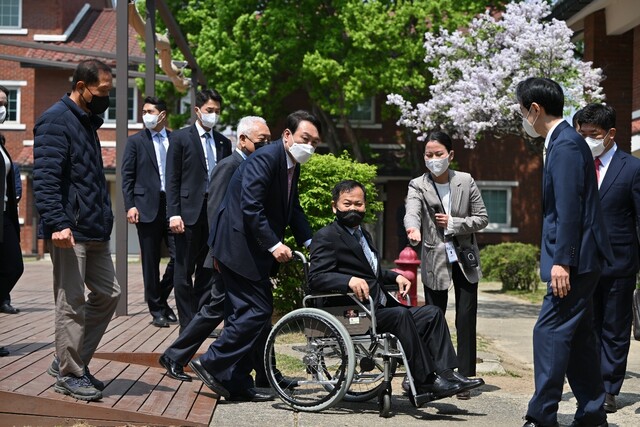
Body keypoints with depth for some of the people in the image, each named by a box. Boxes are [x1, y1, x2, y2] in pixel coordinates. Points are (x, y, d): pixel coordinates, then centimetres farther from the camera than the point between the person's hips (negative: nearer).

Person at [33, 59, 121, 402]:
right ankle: (69, 374, 8)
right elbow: (44, 177, -20)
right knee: (71, 303, -3)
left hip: (94, 231, 10)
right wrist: (57, 223, -29)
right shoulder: (56, 120, -11)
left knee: (108, 293, 11)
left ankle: (71, 361, 20)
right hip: (70, 231, -10)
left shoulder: (85, 122, 18)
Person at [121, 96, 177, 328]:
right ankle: (156, 309, 13)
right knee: (151, 261, 3)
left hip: (173, 205, 2)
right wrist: (130, 206, -8)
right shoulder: (136, 141, 5)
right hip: (148, 207, -2)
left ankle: (162, 298, 19)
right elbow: (127, 176, 2)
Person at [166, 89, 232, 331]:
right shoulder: (181, 138, 1)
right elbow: (172, 179, -4)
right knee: (184, 272, 1)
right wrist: (174, 213, -12)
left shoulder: (224, 143, 13)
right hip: (189, 211, -4)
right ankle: (187, 324, 7)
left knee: (208, 270, 8)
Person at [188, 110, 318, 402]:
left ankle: (237, 384, 17)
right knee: (258, 311, -11)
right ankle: (210, 364, -1)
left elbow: (293, 209, 19)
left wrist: (310, 242, 8)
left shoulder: (291, 165, 12)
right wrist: (274, 244, -26)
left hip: (254, 249, 10)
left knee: (245, 313, 11)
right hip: (239, 245, -10)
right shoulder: (265, 159, -18)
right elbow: (251, 208, -25)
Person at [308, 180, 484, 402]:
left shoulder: (362, 233, 24)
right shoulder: (326, 237, -4)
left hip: (379, 307, 9)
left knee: (432, 313, -4)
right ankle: (424, 380, -28)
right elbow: (315, 278, -17)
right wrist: (350, 280, -33)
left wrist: (396, 277, 14)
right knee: (401, 315, -31)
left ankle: (445, 373, -14)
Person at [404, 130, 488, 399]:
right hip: (435, 261, -1)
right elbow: (411, 212, -26)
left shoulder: (466, 182, -1)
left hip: (465, 259, 1)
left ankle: (466, 377, 8)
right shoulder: (418, 186, -5)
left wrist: (454, 223, -13)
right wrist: (413, 228, -49)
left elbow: (482, 219, 2)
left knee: (466, 320, 2)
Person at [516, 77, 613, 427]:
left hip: (575, 259, -11)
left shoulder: (565, 145, -15)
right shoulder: (563, 142, 16)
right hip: (576, 259, 11)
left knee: (550, 332, -9)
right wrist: (556, 258, 21)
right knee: (577, 338, 13)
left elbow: (570, 209, -21)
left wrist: (562, 262, -23)